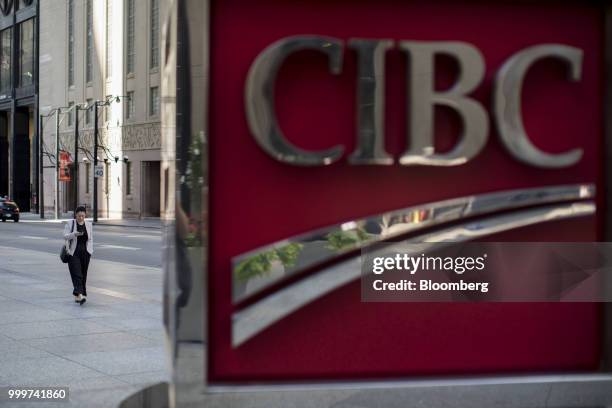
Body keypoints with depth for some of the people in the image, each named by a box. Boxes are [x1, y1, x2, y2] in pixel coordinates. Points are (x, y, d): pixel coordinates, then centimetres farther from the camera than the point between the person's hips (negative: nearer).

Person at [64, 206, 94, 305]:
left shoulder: (89, 225, 8)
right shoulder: (70, 223, 0)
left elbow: (90, 239, 11)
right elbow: (65, 236, -5)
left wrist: (90, 251, 1)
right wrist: (74, 234, -23)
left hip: (85, 253, 3)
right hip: (73, 253, -3)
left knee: (83, 275, 5)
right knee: (77, 274, -14)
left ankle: (77, 295, 15)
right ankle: (79, 294, -25)